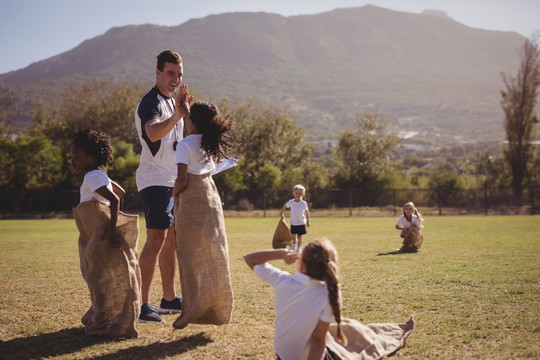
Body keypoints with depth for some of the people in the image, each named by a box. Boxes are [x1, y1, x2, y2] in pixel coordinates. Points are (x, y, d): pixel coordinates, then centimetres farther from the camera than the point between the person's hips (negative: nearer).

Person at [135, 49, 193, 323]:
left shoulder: (173, 101, 18)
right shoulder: (151, 102, -13)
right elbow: (153, 133, -36)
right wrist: (177, 115, -48)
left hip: (173, 180, 10)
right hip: (155, 180, -9)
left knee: (171, 240, 12)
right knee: (156, 239, -15)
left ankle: (169, 299, 21)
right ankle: (142, 304, -14)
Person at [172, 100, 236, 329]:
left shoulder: (185, 145, -12)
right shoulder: (212, 144, 6)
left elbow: (181, 180, -18)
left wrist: (172, 195, 1)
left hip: (191, 201, -6)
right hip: (211, 197, 6)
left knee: (189, 256, -2)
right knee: (212, 253, 11)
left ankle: (191, 310, -4)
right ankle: (217, 308, 17)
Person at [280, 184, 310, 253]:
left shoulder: (304, 203, -6)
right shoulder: (291, 202, -2)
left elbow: (307, 212, 1)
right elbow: (284, 206, 15)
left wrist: (308, 221, 1)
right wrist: (281, 213, 19)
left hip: (301, 223, -1)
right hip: (293, 223, 1)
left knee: (299, 237, 6)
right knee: (293, 237, 2)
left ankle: (299, 249, 18)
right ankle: (292, 249, 17)